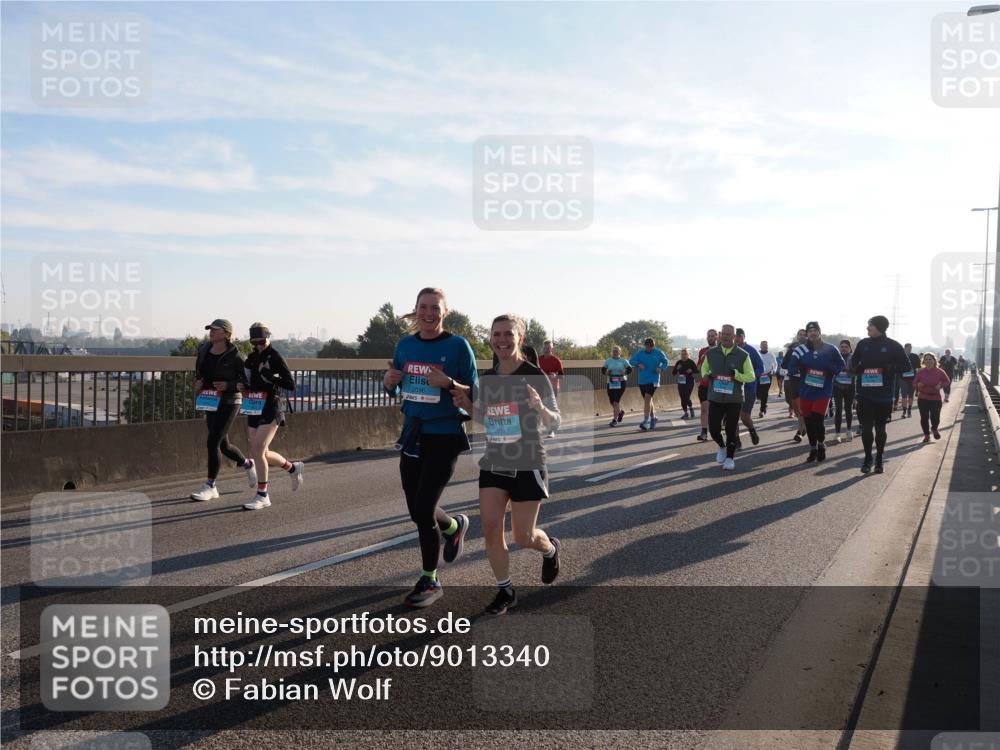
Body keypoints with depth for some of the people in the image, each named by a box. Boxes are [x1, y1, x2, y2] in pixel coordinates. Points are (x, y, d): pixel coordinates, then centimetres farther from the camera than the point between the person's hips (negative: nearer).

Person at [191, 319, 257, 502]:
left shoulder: (234, 356, -13)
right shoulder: (203, 350, 4)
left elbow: (247, 382, -8)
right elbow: (199, 373, 19)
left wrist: (228, 385, -23)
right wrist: (197, 383, -2)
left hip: (229, 402, -7)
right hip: (210, 402, 7)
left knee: (213, 442, -12)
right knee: (223, 445, 14)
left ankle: (210, 486, -1)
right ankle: (247, 464, 42)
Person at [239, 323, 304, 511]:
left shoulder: (275, 357, -9)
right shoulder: (252, 358, 11)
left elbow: (291, 385, -12)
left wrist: (270, 377, -24)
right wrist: (243, 383, 2)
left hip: (271, 408, -7)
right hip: (254, 409, 8)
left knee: (257, 451, -14)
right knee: (262, 454, 11)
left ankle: (262, 496, -3)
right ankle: (293, 468, 36)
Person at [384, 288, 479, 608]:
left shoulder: (458, 345, -9)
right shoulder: (405, 345, 6)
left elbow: (475, 393, -8)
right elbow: (395, 391, 15)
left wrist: (448, 383, -26)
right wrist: (389, 381, -8)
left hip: (445, 437, -5)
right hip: (413, 435, 5)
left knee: (423, 509, -8)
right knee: (417, 511, 11)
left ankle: (429, 581, 13)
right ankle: (455, 525, 45)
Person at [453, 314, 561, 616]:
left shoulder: (535, 376, -12)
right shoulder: (488, 379, 4)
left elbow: (554, 423, -9)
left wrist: (540, 407, -30)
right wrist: (466, 404, -2)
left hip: (527, 465, -4)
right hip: (493, 463, 5)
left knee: (523, 537, 1)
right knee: (490, 527, -4)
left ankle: (550, 549, 37)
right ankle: (505, 591, 15)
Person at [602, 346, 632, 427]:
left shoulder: (623, 361, 2)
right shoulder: (608, 361, 7)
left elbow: (629, 369, -2)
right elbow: (603, 369, 9)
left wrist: (624, 372, -22)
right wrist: (607, 372, -13)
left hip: (621, 383, -3)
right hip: (611, 383, 3)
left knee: (616, 401, -13)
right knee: (612, 401, 6)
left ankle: (615, 420, -9)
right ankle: (620, 411, 38)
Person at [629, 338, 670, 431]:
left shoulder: (658, 353, -2)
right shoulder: (640, 353, 1)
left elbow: (666, 362, 9)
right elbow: (631, 361, -3)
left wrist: (661, 368, -11)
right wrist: (638, 364, -23)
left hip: (653, 380, -4)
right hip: (642, 380, 4)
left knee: (647, 398, -18)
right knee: (647, 400, 14)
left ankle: (646, 421, -21)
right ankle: (653, 418, 34)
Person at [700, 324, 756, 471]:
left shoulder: (743, 355, -4)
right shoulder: (711, 353, 3)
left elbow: (751, 376, -1)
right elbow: (704, 367, 22)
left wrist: (736, 374, -19)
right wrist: (705, 375, -1)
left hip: (734, 400, -2)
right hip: (715, 398, 2)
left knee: (731, 429, 5)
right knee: (713, 428, 0)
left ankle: (730, 457, 23)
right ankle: (721, 447, 32)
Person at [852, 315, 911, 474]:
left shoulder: (893, 345, -2)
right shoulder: (863, 343, 6)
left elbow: (906, 365, 0)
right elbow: (854, 363, 18)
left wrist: (890, 368, -16)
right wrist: (856, 368, -4)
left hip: (884, 394, -2)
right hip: (864, 393, 2)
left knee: (880, 428, 9)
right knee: (866, 427, -1)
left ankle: (879, 460, 22)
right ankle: (867, 458, 15)